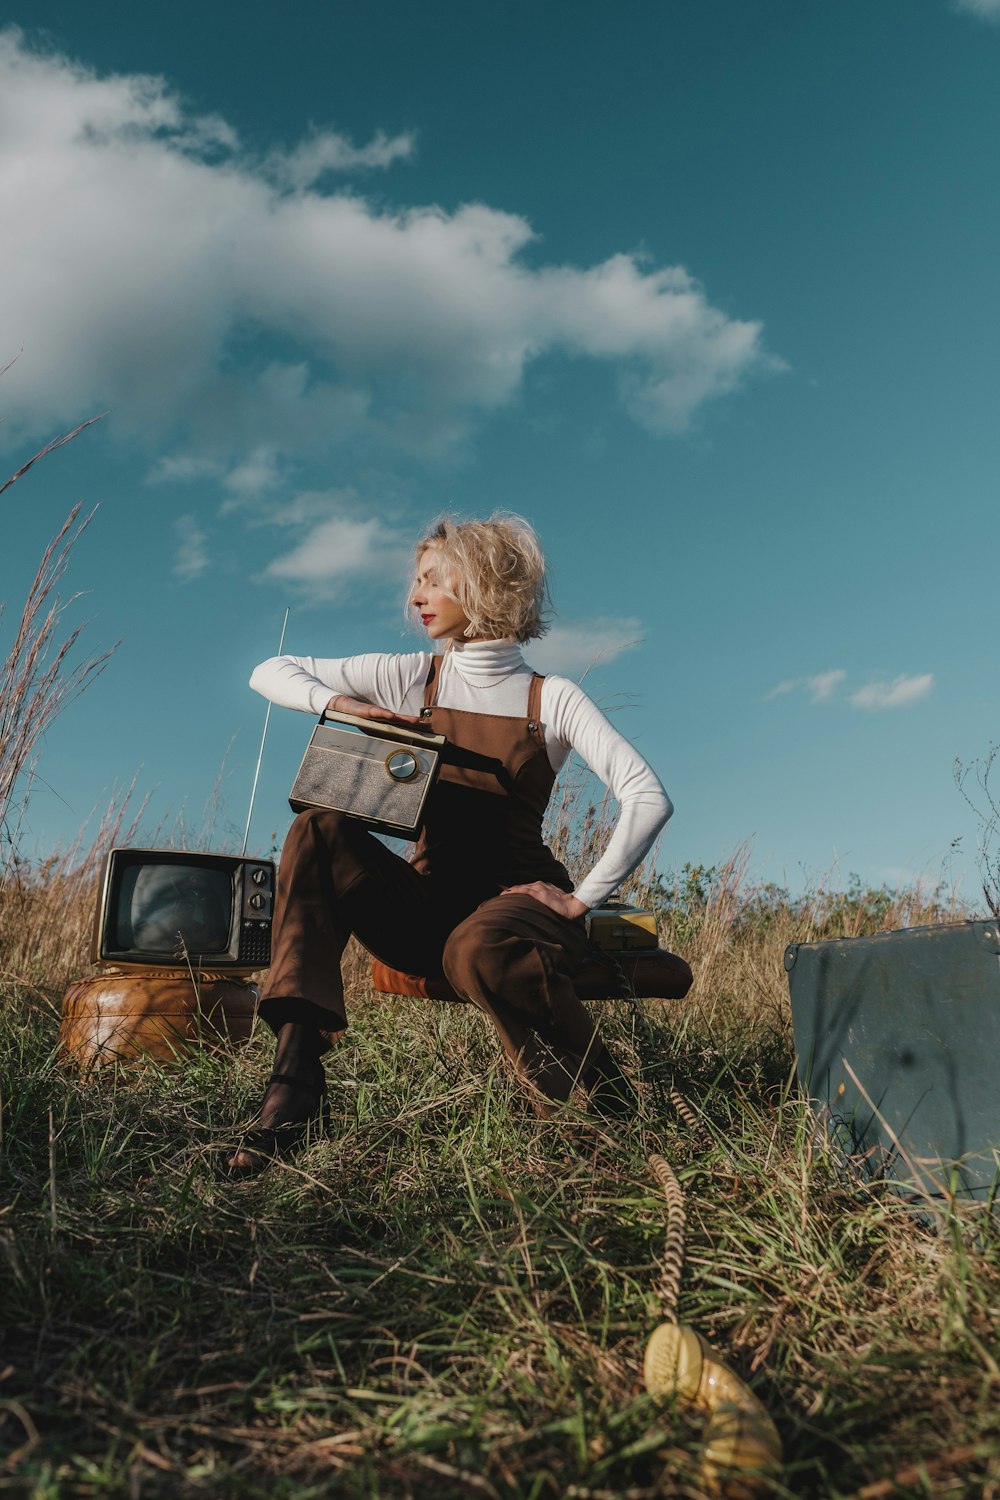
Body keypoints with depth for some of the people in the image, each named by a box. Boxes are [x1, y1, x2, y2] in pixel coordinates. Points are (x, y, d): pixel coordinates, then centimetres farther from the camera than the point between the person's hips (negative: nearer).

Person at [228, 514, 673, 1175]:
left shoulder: (552, 698, -2)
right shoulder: (414, 677, 7)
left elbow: (649, 798, -10)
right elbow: (271, 672, 7)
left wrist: (582, 898, -15)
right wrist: (341, 703, -13)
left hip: (516, 898, -3)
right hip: (425, 907, 4)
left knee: (479, 950, -38)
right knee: (322, 828, -21)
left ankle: (608, 1112, -14)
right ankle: (295, 1079, -25)